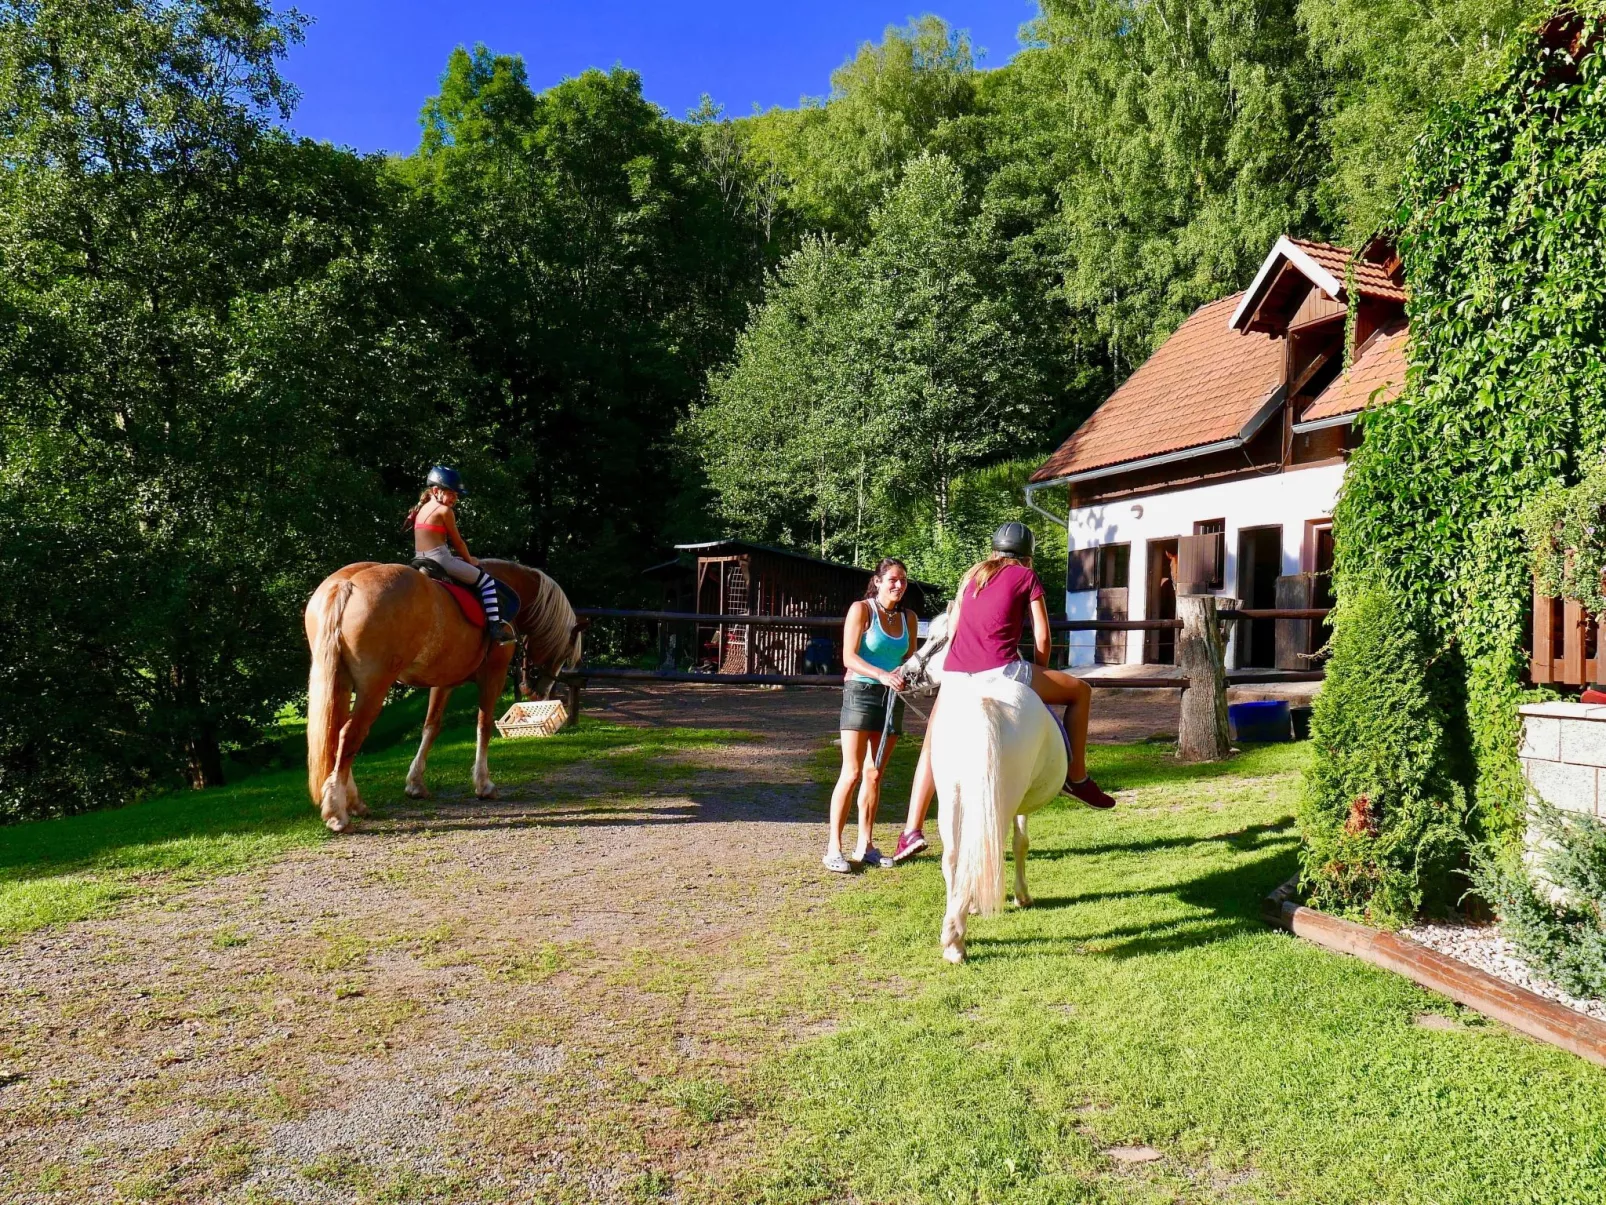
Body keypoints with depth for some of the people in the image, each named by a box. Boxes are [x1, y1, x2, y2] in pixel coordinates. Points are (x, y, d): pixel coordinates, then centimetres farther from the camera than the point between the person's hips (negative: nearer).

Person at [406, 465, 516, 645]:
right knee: (487, 581, -1)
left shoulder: (422, 509, 16)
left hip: (422, 561, 9)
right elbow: (457, 542, -5)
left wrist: (464, 560, 21)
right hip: (441, 560, -9)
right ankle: (495, 625, -11)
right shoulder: (445, 510, -10)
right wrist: (469, 560, 12)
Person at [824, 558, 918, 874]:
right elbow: (849, 657, -14)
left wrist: (905, 675, -12)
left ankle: (865, 846, 16)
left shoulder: (908, 617, 9)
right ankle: (833, 848, -5)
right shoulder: (861, 609, -7)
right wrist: (882, 675, -28)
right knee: (852, 773, -9)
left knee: (874, 775, 9)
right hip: (861, 692, -5)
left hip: (892, 697, 5)